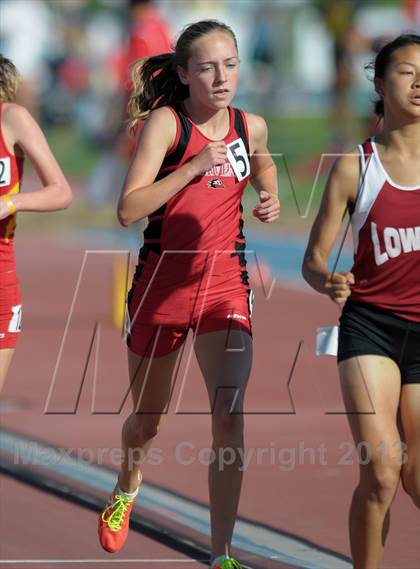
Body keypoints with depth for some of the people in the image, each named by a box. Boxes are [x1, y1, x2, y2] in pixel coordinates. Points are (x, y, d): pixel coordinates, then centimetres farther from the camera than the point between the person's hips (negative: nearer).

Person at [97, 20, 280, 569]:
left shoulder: (252, 127, 0)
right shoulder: (166, 121, -12)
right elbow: (129, 209, -22)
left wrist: (269, 199, 5)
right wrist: (194, 166, -29)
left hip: (226, 287, 2)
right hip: (161, 286, -1)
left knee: (229, 417, -16)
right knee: (147, 419, 17)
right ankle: (127, 488, 51)